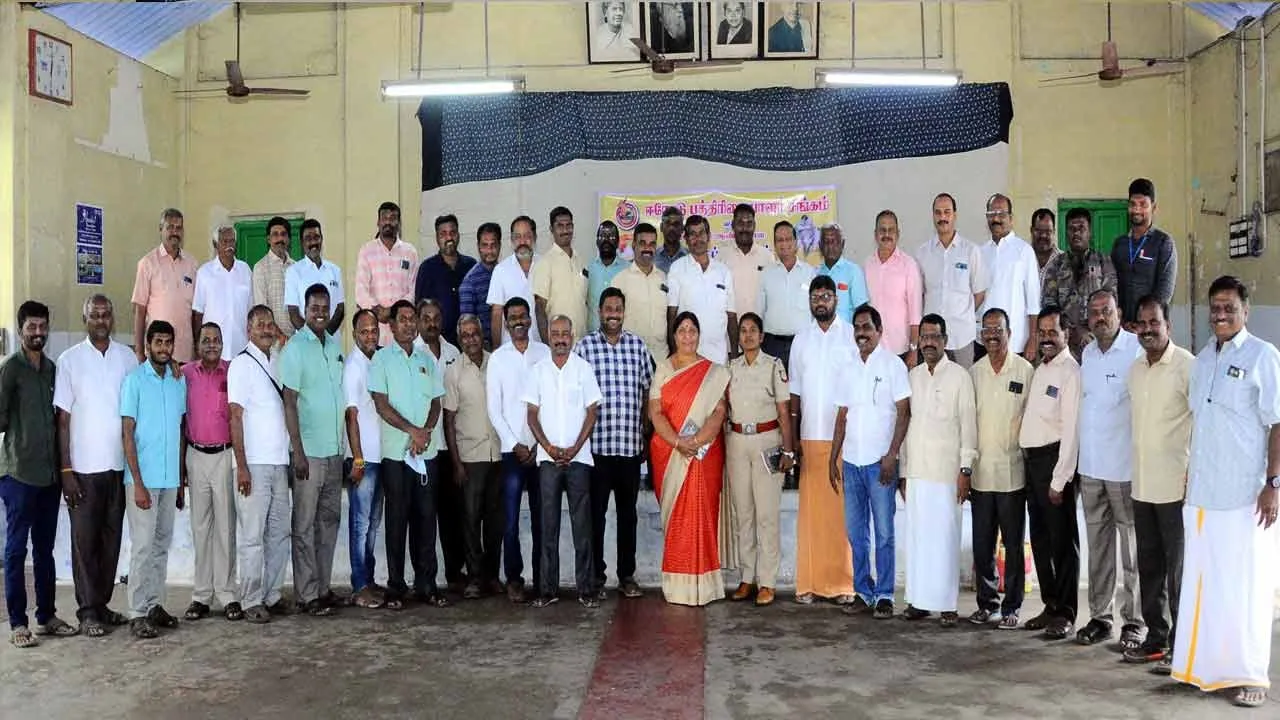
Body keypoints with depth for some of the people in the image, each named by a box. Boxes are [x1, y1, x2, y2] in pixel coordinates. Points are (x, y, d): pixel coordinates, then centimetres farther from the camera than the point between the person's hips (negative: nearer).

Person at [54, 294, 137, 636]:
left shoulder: (127, 357, 6)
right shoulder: (69, 360, -1)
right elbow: (63, 420, -2)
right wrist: (66, 470, -7)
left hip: (120, 465, 3)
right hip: (84, 467, -3)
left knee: (111, 538, 9)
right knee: (84, 540, 2)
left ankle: (102, 604, 20)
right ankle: (87, 611, 8)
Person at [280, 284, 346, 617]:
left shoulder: (336, 345, 10)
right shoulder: (295, 348, -8)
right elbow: (289, 402, -12)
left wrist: (345, 444, 12)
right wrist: (298, 452, -16)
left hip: (334, 450, 6)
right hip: (309, 451, -6)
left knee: (329, 520, 11)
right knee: (305, 525, 1)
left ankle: (324, 587, 20)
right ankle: (308, 594, 6)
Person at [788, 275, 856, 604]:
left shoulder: (853, 336, 1)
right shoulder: (801, 340, 12)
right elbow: (795, 393, 12)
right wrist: (792, 438, 7)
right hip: (811, 437, 3)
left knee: (843, 510, -1)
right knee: (811, 510, 3)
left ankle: (843, 583, 7)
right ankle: (809, 582, 9)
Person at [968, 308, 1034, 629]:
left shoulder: (1025, 370, -3)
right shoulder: (974, 372, 9)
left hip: (1012, 472, -3)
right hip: (981, 472, 4)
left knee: (1013, 544, 5)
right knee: (982, 544, 8)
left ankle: (1011, 607, 14)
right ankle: (987, 603, 20)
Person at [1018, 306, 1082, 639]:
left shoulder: (1070, 371, -10)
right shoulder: (1039, 369, 16)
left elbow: (1071, 429, -15)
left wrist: (1059, 479, -18)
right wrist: (1028, 459, 9)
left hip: (1054, 458, -8)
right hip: (1032, 458, 8)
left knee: (1062, 539, -1)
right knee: (1040, 537, 13)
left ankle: (1065, 612, 8)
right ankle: (1050, 605, 24)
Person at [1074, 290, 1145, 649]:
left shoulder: (1137, 350, -10)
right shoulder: (1087, 353, 12)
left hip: (1126, 467, -6)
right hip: (1090, 466, 6)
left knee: (1132, 546, 1)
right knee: (1098, 545, 12)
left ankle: (1134, 621, 10)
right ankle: (1100, 615, 20)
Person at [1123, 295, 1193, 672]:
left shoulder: (1187, 366, -10)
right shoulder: (1135, 369, 12)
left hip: (1175, 485, -7)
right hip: (1142, 485, 7)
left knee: (1178, 568, 0)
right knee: (1149, 567, 13)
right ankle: (1156, 638, 24)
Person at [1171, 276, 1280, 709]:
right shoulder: (1202, 360, 13)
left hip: (1245, 495, -6)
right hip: (1202, 493, 6)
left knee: (1245, 587, 0)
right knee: (1203, 582, 9)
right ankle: (1205, 665, 18)